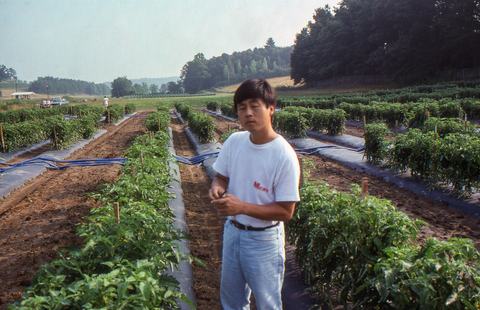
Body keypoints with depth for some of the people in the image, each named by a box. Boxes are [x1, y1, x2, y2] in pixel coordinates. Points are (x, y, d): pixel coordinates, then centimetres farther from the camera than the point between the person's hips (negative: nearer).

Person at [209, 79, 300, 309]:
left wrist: (242, 207, -31)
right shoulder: (234, 141, -8)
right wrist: (217, 188, -17)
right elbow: (221, 177, 7)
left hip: (264, 240, -5)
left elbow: (286, 212, -21)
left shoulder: (284, 155, -24)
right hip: (232, 232, 5)